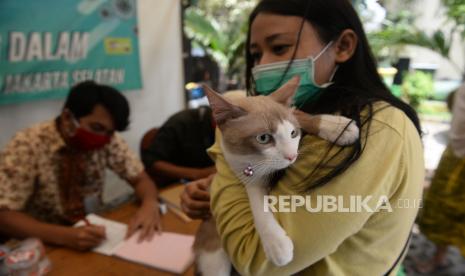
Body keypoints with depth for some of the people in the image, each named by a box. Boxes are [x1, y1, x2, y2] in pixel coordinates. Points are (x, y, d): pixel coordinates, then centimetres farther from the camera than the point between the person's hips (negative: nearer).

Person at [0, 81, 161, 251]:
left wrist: (149, 204, -24)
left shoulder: (108, 140, -10)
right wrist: (64, 236, -34)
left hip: (90, 232, 2)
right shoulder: (27, 146, -17)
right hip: (44, 245, -1)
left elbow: (140, 179, -3)